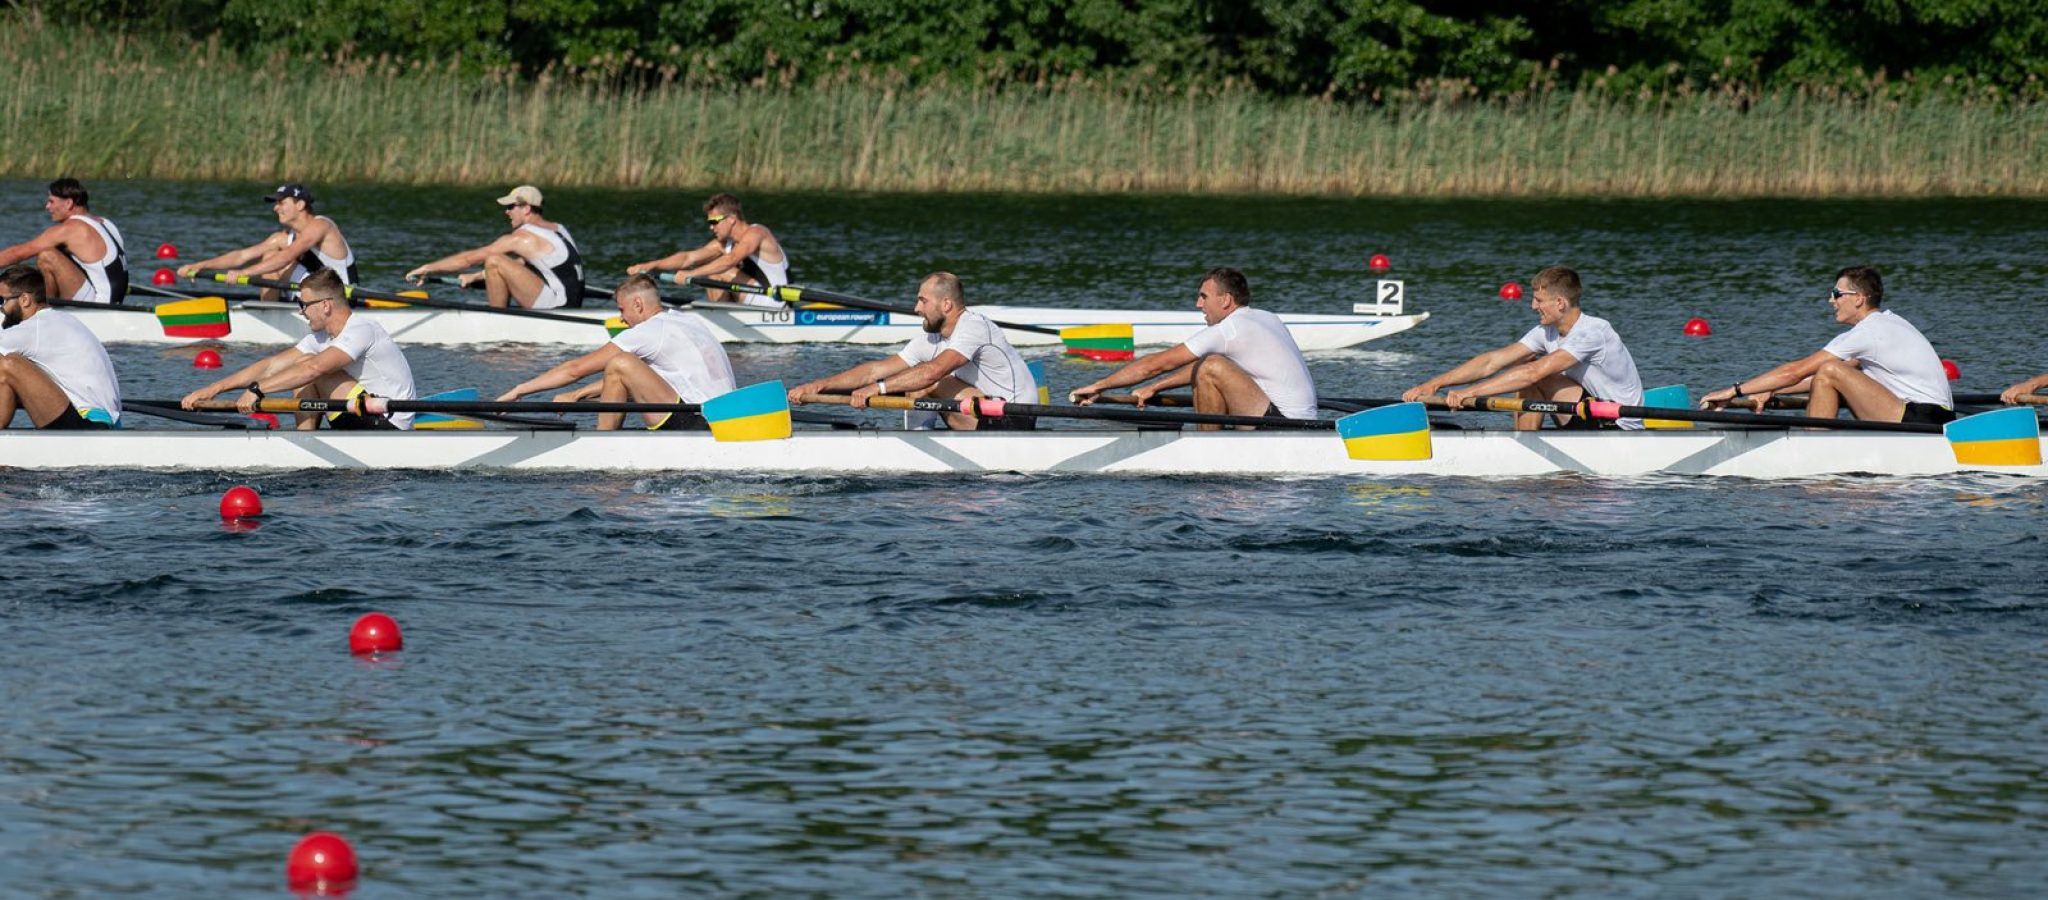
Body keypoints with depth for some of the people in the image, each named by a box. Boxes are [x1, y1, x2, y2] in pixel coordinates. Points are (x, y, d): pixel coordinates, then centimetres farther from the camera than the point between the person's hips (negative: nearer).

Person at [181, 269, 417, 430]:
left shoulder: (361, 331, -20)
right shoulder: (321, 336, 8)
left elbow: (314, 368, -33)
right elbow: (271, 366, 6)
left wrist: (257, 389, -34)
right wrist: (212, 389, 0)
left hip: (392, 429, -9)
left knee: (308, 369, -15)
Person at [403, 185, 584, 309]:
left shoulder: (522, 238, -10)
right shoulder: (558, 230, 17)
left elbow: (469, 258, -4)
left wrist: (428, 268, 6)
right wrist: (476, 277, 33)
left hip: (556, 306, -10)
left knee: (494, 261, -14)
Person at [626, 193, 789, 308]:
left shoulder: (755, 233, -17)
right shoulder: (723, 244, 9)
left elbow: (730, 260, -34)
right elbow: (688, 257, 2)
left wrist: (691, 274, -39)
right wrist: (651, 265, -11)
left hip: (775, 302, -9)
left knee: (719, 272, -17)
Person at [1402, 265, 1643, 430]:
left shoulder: (1592, 332, -22)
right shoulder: (1547, 332, 5)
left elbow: (1534, 373, -29)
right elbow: (1491, 363, 1)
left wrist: (1471, 392, -31)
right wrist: (1433, 384, -8)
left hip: (1622, 430, -8)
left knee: (1534, 379, -17)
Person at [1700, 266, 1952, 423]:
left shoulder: (1867, 333, -10)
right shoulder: (1888, 322, 18)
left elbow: (1795, 371, -10)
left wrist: (1734, 391, -5)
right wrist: (1769, 392, 21)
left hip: (1922, 423, -10)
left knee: (1830, 372, -14)